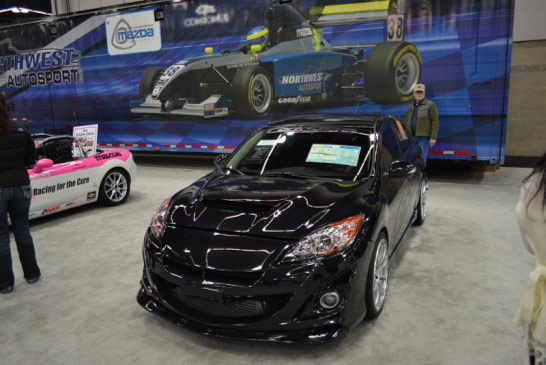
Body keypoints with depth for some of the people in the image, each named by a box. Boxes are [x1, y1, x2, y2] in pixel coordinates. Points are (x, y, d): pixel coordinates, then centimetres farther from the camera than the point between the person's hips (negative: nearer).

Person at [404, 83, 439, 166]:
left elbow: (435, 122, -6)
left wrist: (433, 137, -14)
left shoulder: (430, 105, 0)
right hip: (411, 138, 6)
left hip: (423, 138, -6)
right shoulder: (410, 107, 18)